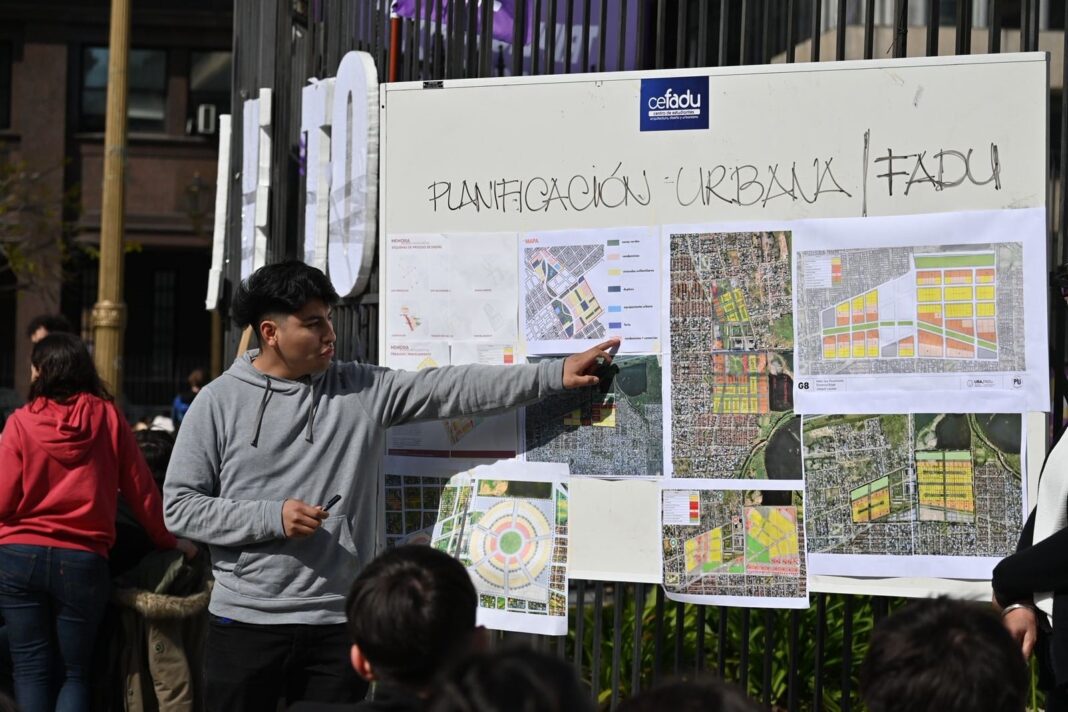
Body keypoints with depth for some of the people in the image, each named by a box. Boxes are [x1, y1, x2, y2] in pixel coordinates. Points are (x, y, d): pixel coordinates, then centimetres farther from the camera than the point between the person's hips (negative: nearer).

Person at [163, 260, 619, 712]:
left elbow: (454, 388, -2)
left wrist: (556, 374, -8)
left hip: (339, 624, 2)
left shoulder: (362, 391, 4)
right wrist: (272, 517, -15)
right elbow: (179, 507, -3)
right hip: (246, 624, -2)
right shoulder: (219, 403, -2)